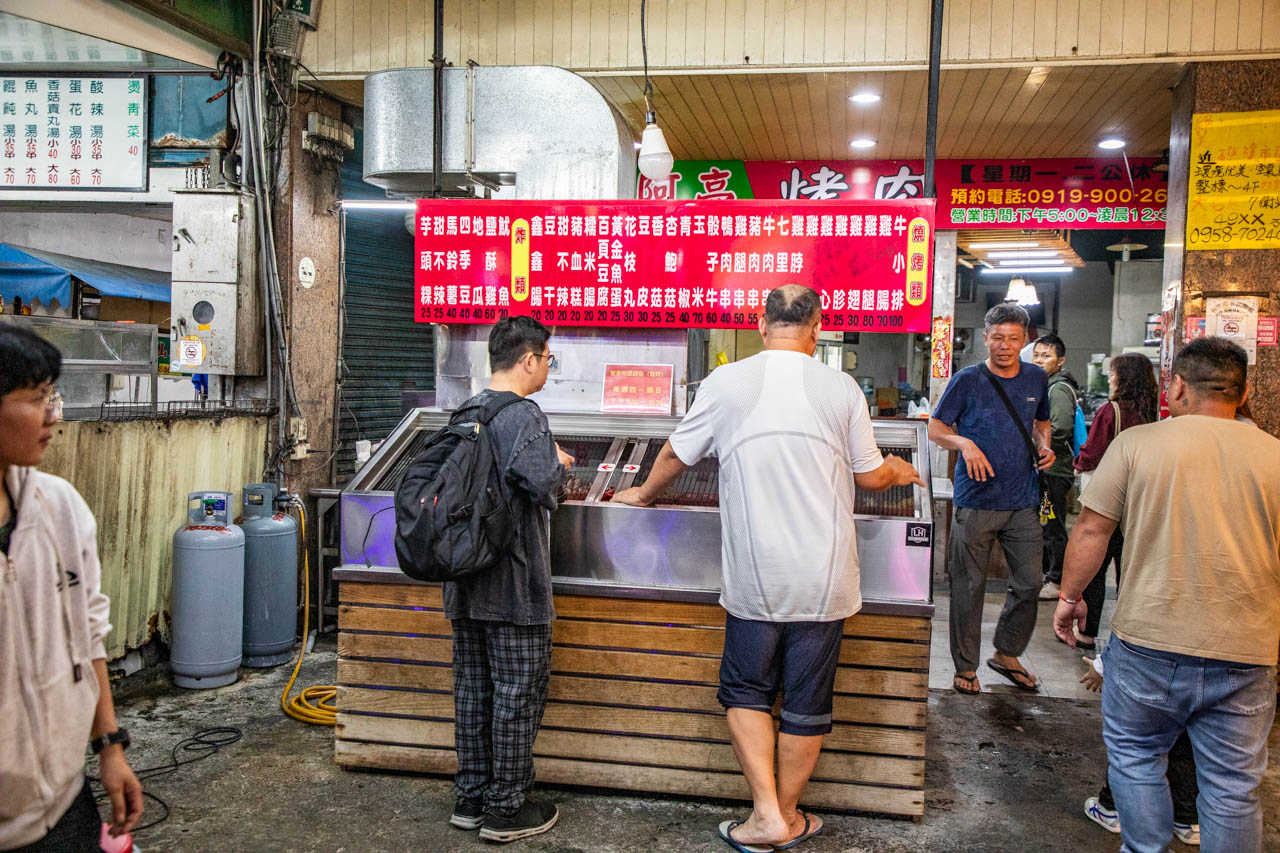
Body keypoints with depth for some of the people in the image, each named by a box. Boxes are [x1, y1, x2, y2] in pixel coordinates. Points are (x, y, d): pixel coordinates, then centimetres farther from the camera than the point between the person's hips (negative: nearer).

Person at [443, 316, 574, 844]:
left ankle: (470, 799, 27)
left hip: (465, 582, 8)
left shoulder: (465, 413, 9)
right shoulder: (524, 416, -16)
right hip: (515, 586, -8)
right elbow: (541, 484, -30)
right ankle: (506, 810, 15)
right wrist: (559, 465, -6)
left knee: (472, 689, 16)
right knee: (518, 695, 4)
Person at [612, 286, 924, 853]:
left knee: (746, 692, 15)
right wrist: (899, 473, 28)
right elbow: (870, 477, 5)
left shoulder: (727, 382, -4)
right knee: (807, 702, 13)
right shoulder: (841, 387, -3)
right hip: (824, 578, 1)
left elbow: (677, 454, 7)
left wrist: (643, 495, 26)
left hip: (755, 577, -1)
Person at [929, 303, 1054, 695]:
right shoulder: (968, 380, -4)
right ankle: (965, 666, 18)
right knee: (969, 587, 3)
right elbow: (935, 428, -1)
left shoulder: (1036, 379, 8)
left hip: (1023, 501, 4)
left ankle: (1007, 654, 30)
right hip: (975, 501, -4)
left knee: (1029, 582, 9)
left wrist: (1044, 445, 4)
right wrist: (965, 444, -20)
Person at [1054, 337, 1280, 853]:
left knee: (1134, 757, 18)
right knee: (1233, 788, 13)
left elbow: (1091, 530, -4)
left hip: (1150, 641, -2)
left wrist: (1070, 595, 9)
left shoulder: (1136, 442, -5)